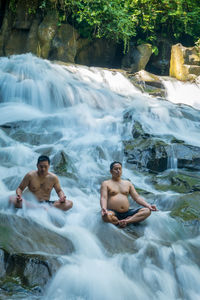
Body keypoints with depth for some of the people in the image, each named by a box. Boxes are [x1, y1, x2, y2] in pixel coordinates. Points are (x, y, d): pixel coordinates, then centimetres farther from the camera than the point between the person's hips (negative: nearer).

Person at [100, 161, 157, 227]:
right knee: (106, 216, -42)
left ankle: (127, 221, -33)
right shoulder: (106, 184, 8)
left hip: (127, 213, 5)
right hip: (113, 213, -5)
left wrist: (148, 205, -2)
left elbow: (137, 197, 15)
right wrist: (103, 208, -29)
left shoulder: (128, 183, 21)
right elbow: (103, 198, -6)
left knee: (147, 211, -19)